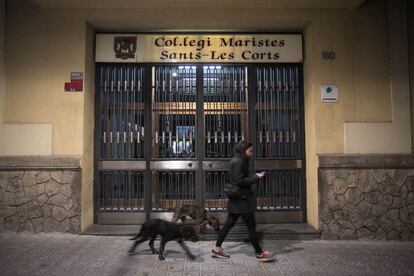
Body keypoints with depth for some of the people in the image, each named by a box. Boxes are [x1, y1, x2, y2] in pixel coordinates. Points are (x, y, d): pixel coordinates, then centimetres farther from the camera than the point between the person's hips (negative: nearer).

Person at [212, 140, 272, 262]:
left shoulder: (236, 161, 13)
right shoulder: (238, 162, -18)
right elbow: (239, 181, -22)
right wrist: (255, 178, -17)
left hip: (235, 200, 10)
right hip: (242, 200, -10)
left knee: (229, 224, 14)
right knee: (251, 227, 2)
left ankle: (217, 248, 21)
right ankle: (259, 253, 14)